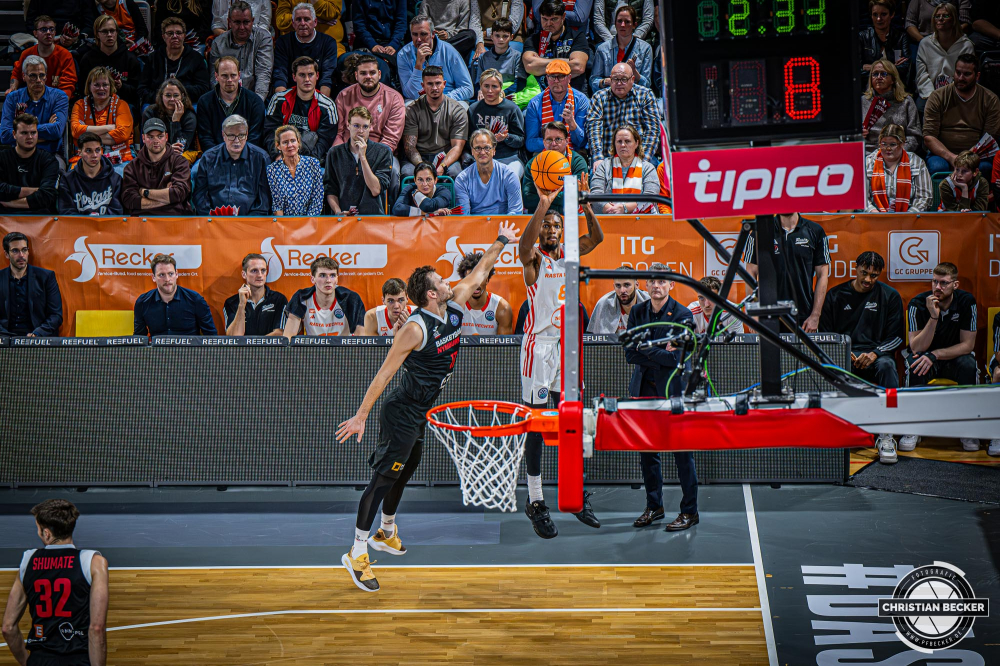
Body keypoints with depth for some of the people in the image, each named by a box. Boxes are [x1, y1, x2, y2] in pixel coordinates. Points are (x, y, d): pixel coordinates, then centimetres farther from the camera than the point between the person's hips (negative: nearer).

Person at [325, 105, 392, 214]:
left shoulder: (383, 152, 6)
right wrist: (338, 212, -6)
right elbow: (330, 191, 13)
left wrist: (363, 157, -6)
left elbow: (375, 190, -4)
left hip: (373, 215, -2)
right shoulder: (334, 153, 13)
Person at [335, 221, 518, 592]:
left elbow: (481, 270, 17)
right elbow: (385, 373, -21)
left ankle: (386, 532, 39)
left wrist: (502, 241, 22)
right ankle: (357, 552, -6)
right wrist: (362, 415, -20)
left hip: (420, 413, 9)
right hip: (401, 412, -9)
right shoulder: (416, 328, -23)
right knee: (384, 475, -8)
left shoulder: (454, 305, -1)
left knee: (404, 472, 21)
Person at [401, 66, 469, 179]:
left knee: (454, 171, -33)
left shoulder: (458, 110, 4)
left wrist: (442, 166, -24)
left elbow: (457, 146, -3)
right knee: (408, 172, -33)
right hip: (419, 157, 0)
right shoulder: (412, 110, 5)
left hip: (446, 158, 0)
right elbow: (409, 145, -3)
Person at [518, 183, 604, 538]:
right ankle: (535, 502, -1)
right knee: (536, 423, -3)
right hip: (539, 345, -5)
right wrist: (543, 204, -39)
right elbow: (525, 244, -28)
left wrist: (585, 205, -15)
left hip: (565, 343, 5)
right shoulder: (533, 257, -6)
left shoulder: (568, 253, 11)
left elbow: (596, 237, 0)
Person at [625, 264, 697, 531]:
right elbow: (630, 353, -1)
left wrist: (646, 352, -10)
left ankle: (689, 511, 3)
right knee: (646, 450, 8)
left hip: (673, 389, -4)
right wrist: (661, 354, -11)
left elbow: (677, 357, -13)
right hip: (644, 388, 5)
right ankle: (654, 506, 20)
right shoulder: (637, 313, 8)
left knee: (682, 451, -4)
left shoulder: (682, 314, -5)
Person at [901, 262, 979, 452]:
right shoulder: (918, 304, -17)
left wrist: (934, 355, -27)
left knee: (969, 364, -33)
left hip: (955, 358, 1)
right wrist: (933, 317, -35)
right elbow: (917, 348, -23)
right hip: (927, 358, -1)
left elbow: (968, 344, -15)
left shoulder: (966, 302, -14)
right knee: (915, 364, -34)